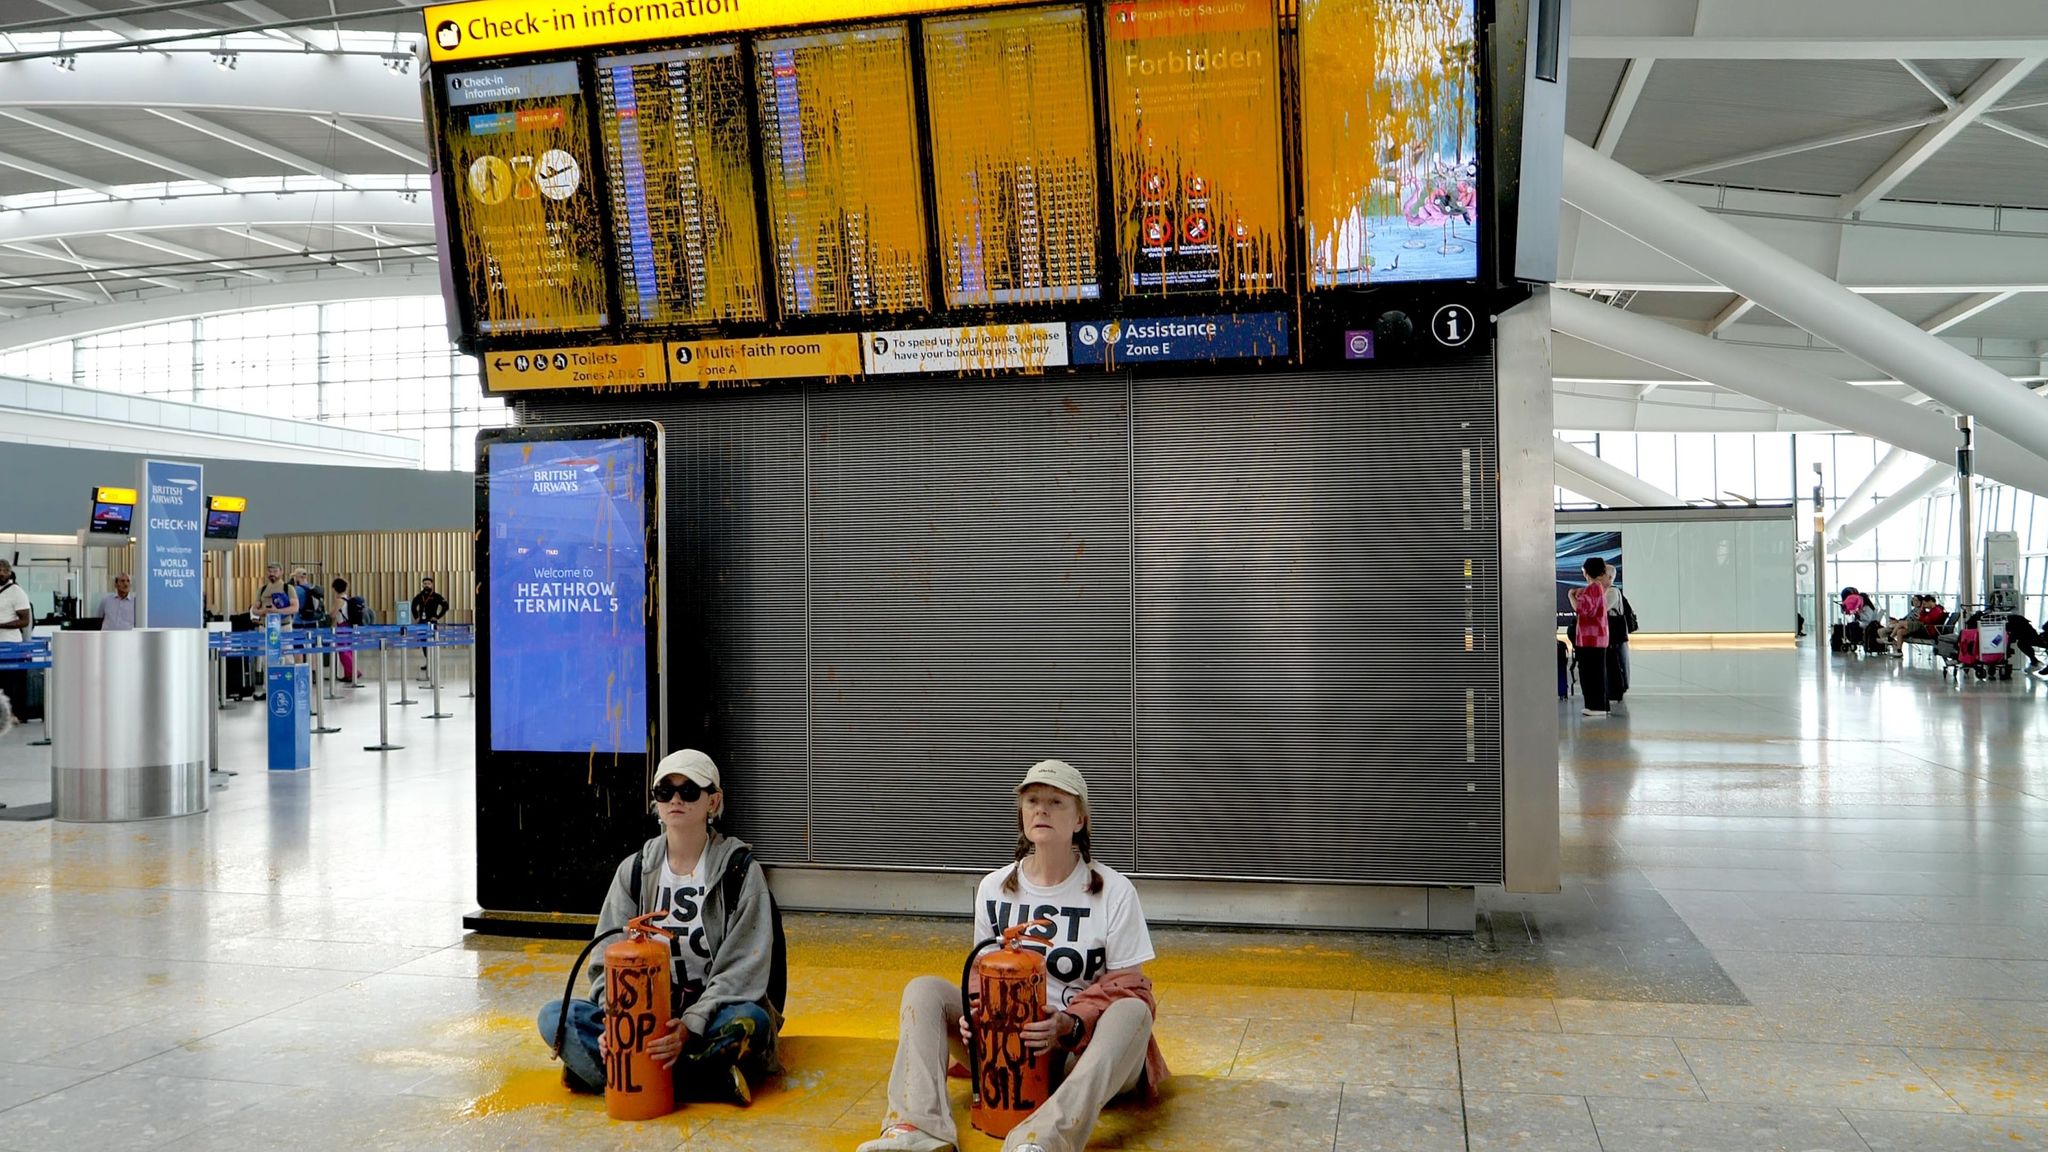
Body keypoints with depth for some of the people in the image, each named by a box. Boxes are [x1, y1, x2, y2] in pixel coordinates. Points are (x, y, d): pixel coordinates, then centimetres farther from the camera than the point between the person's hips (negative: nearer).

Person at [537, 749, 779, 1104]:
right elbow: (609, 959, 3)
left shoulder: (741, 870, -5)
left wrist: (690, 1027, -25)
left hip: (713, 1017, -3)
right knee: (554, 1016, -19)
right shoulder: (634, 870, 6)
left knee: (751, 1021, -36)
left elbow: (742, 969, -11)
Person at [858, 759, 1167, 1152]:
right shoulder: (995, 888, 3)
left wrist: (1070, 1024, -25)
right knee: (924, 990, -13)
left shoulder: (1114, 892, -7)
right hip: (1011, 1040, 3)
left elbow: (1127, 988, -7)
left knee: (1133, 1011, -35)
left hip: (1084, 1045, -3)